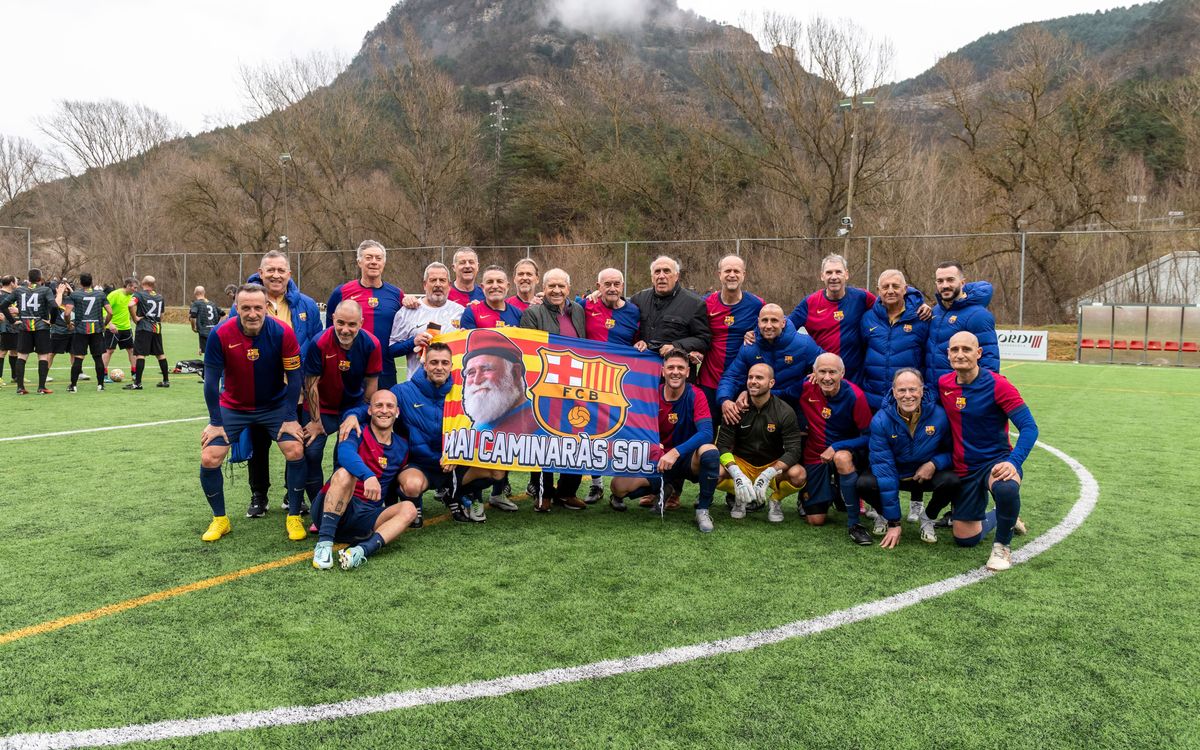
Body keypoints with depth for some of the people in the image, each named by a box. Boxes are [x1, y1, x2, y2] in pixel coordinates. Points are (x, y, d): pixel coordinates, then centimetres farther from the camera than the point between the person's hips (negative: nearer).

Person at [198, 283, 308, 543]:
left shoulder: (283, 333, -21)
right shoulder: (220, 335, -21)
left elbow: (294, 377, -12)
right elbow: (211, 381, -12)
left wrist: (290, 419, -12)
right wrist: (215, 422, -9)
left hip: (275, 405, 0)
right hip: (233, 406, 1)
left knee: (295, 451, -16)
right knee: (209, 459, -9)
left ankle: (294, 517, 2)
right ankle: (219, 519, 14)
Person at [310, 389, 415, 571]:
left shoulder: (402, 447, 12)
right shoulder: (358, 433, -2)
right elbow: (345, 452, -27)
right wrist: (368, 475, -43)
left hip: (366, 516, 4)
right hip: (335, 508, -4)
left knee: (408, 509, -19)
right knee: (345, 473, -30)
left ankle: (361, 550, -42)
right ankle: (324, 542, -37)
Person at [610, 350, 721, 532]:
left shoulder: (695, 395, -12)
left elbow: (706, 432, -26)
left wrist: (675, 452, -38)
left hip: (688, 459, -2)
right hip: (656, 461, 2)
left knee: (709, 451, -36)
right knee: (619, 485, -20)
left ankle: (703, 510, -14)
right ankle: (667, 488, 10)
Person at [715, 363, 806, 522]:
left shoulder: (785, 412, -11)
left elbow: (793, 451, -18)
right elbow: (723, 445, -12)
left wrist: (767, 474, -34)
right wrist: (737, 474, -31)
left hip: (773, 465, -1)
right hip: (741, 463, 1)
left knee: (797, 474, -33)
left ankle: (775, 500, 3)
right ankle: (740, 498, 5)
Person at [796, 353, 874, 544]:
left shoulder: (855, 396, -21)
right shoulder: (805, 388, -15)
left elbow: (869, 436, -18)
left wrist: (836, 448, -27)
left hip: (846, 451, -2)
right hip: (814, 455, 3)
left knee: (842, 457, -42)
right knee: (816, 520, 1)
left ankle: (854, 523, -27)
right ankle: (829, 491, 39)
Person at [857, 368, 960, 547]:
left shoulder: (939, 415, -19)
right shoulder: (880, 421, -22)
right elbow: (884, 468, -23)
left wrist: (934, 463, -27)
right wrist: (894, 523, -23)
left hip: (927, 475, 1)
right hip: (894, 475, -1)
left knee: (952, 480, -30)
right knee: (864, 483, -30)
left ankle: (928, 517, 4)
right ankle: (883, 514, 8)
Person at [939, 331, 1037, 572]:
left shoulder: (997, 384, -16)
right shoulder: (943, 384, -3)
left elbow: (1029, 427, -20)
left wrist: (1014, 462, -34)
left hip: (996, 461, -4)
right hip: (964, 469, 5)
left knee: (1006, 488, -42)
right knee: (964, 539, 8)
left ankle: (1002, 546, -12)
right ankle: (1006, 517, 41)